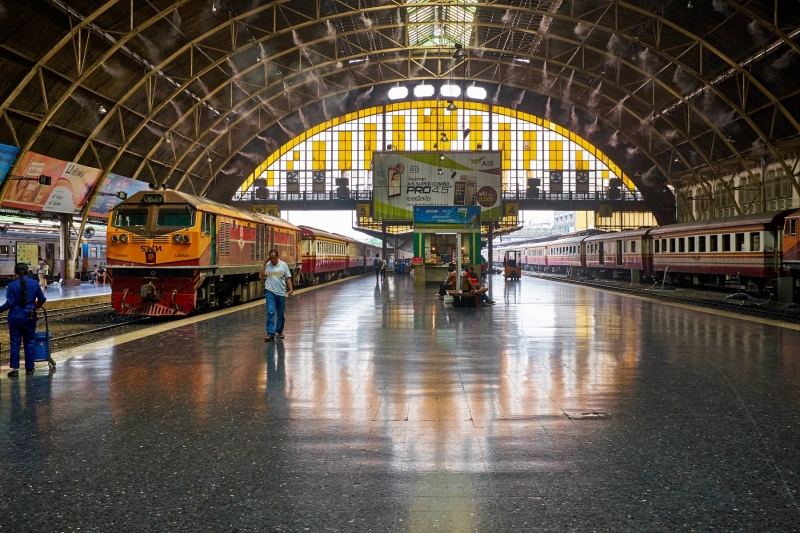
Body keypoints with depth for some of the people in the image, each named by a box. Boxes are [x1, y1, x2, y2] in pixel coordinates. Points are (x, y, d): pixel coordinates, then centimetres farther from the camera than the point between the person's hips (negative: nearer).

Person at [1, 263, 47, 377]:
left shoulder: (12, 285, -10)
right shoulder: (34, 283, 0)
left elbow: (10, 303, -14)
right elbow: (42, 299, 5)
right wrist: (36, 306, 26)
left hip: (15, 317, -2)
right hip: (29, 316, 2)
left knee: (15, 343, 6)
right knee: (29, 343, 11)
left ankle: (15, 368, 4)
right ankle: (29, 368, 16)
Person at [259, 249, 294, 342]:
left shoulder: (283, 265, 3)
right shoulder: (267, 265, 2)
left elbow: (288, 278, 5)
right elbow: (261, 277, -6)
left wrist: (291, 289, -4)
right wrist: (265, 264, -9)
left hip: (281, 292, 2)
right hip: (270, 292, -1)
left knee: (281, 313, 11)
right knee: (270, 312, -12)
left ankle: (279, 331, 27)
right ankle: (270, 333, -14)